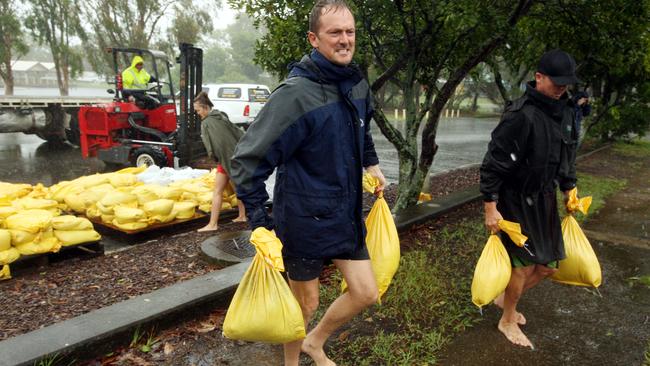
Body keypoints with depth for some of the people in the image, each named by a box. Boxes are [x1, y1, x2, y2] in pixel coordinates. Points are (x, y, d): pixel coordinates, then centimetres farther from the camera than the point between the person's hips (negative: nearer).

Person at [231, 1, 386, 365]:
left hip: (347, 214, 7)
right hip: (305, 220, -6)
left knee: (366, 293, 12)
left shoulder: (358, 83, 2)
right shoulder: (296, 94, -21)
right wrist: (261, 225, -20)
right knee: (306, 302, 11)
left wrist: (372, 163, 17)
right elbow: (247, 160, -19)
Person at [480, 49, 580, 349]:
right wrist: (490, 208, -20)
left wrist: (569, 190, 21)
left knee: (549, 264, 13)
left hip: (545, 200, 8)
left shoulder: (566, 112, 5)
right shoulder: (521, 115, -22)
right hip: (516, 201, -8)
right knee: (525, 264, 1)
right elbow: (493, 164, -22)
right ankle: (507, 321, 24)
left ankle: (506, 297, 37)